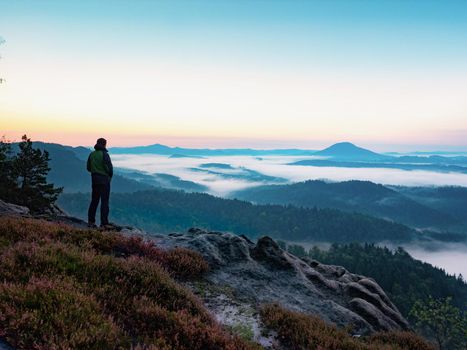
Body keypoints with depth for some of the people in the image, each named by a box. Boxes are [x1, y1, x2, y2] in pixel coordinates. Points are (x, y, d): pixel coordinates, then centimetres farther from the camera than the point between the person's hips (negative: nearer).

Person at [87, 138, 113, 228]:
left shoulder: (92, 154, 7)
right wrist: (110, 175, 4)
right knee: (104, 201, -3)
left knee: (94, 200, 13)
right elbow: (109, 167, -15)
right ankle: (104, 223, -3)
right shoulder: (104, 154, -14)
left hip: (95, 179, 7)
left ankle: (91, 221, 16)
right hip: (104, 179, -7)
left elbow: (88, 168, 11)